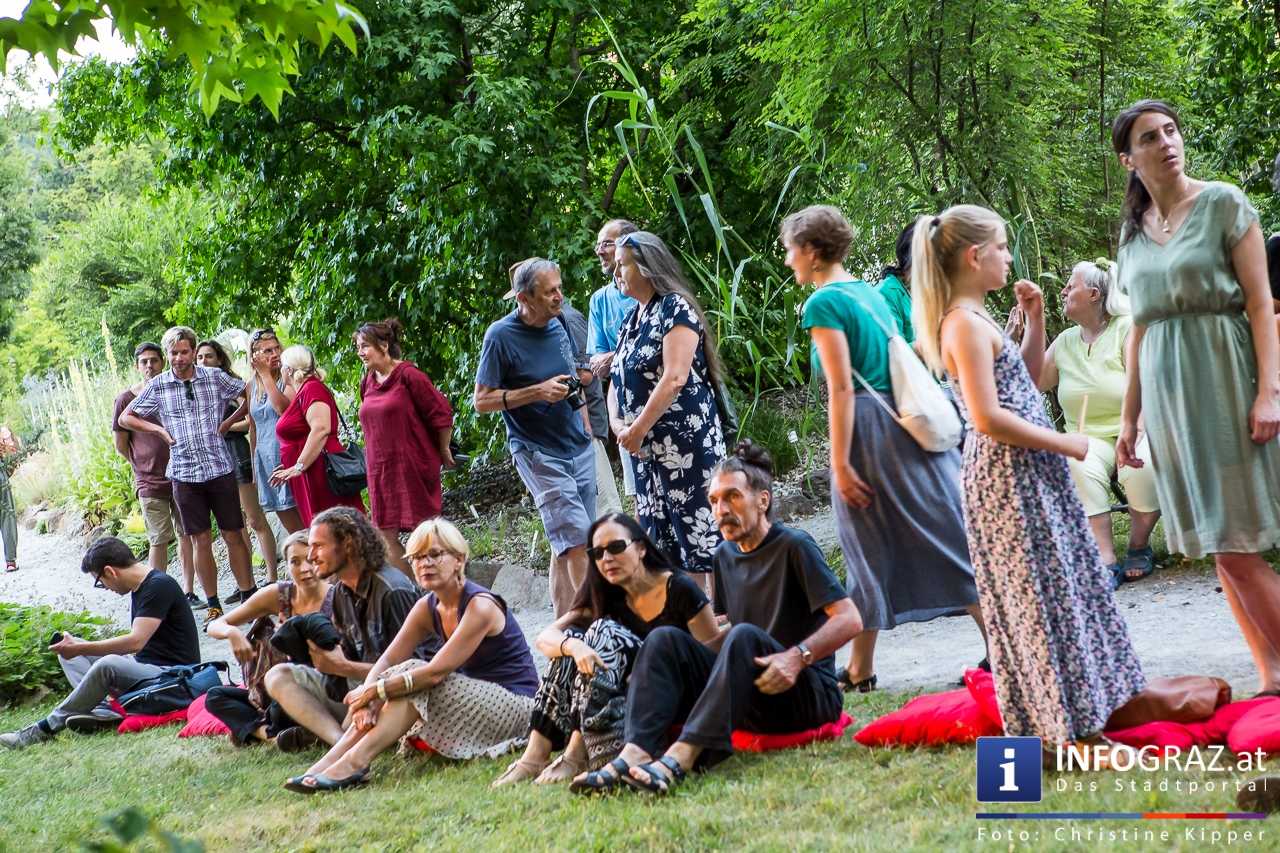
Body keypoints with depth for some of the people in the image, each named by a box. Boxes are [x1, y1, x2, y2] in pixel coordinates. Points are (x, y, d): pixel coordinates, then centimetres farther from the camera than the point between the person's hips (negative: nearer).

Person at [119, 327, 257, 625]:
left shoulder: (215, 378, 0)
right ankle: (214, 605, 10)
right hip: (184, 474, 1)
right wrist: (159, 430, -1)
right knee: (201, 541, 4)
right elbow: (125, 418, 11)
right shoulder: (157, 386, 2)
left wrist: (228, 423, 2)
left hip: (219, 468, -1)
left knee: (234, 536, 2)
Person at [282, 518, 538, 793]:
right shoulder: (427, 608, 5)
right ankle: (330, 763, -20)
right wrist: (367, 698, -22)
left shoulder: (480, 606, -21)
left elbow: (435, 672, -26)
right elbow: (387, 661, -2)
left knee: (413, 677, -24)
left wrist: (373, 691, -23)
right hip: (474, 698, 8)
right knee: (406, 677, -13)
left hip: (513, 705, -8)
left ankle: (355, 762, -30)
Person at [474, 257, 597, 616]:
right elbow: (481, 401, -11)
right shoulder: (501, 337, -12)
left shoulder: (558, 325, 7)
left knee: (567, 545, 8)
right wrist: (537, 392, -20)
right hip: (538, 452, -6)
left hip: (578, 448, 6)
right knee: (576, 539, -16)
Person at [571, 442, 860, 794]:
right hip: (751, 701, 6)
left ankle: (681, 757, -47)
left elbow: (849, 620, -14)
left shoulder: (795, 546, -7)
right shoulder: (726, 555, 14)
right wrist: (692, 658, 7)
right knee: (666, 639, -10)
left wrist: (798, 656, -29)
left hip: (809, 693, -6)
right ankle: (635, 753, -34)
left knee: (745, 637, -32)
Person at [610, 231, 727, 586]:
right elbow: (618, 382, 20)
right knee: (660, 537, 8)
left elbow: (675, 378, -18)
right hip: (647, 448, 9)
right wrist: (617, 423, 0)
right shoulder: (632, 320, 17)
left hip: (685, 440, -9)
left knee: (698, 528, -9)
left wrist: (637, 430, -15)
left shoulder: (674, 308, -8)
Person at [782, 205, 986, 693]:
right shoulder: (871, 293, 16)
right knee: (948, 536, 5)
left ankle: (861, 670, 11)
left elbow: (841, 388, -15)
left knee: (872, 551, 2)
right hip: (909, 423, 7)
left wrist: (841, 465, -15)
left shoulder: (823, 303, -9)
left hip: (868, 428, -7)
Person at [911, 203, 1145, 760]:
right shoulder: (965, 324, -17)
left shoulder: (974, 321, 14)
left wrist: (1034, 321, 13)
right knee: (1043, 591, -5)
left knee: (1060, 584, 15)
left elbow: (1026, 382, 25)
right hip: (1009, 478, -10)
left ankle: (1060, 717, 24)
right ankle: (1071, 731, 1)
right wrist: (1065, 443, -16)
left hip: (1030, 471, 10)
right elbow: (988, 417, -24)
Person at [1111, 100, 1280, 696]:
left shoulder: (1223, 203, -3)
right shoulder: (1133, 230, 12)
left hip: (1224, 383, -5)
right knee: (1221, 546, 4)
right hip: (1166, 393, 5)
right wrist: (1130, 417, 14)